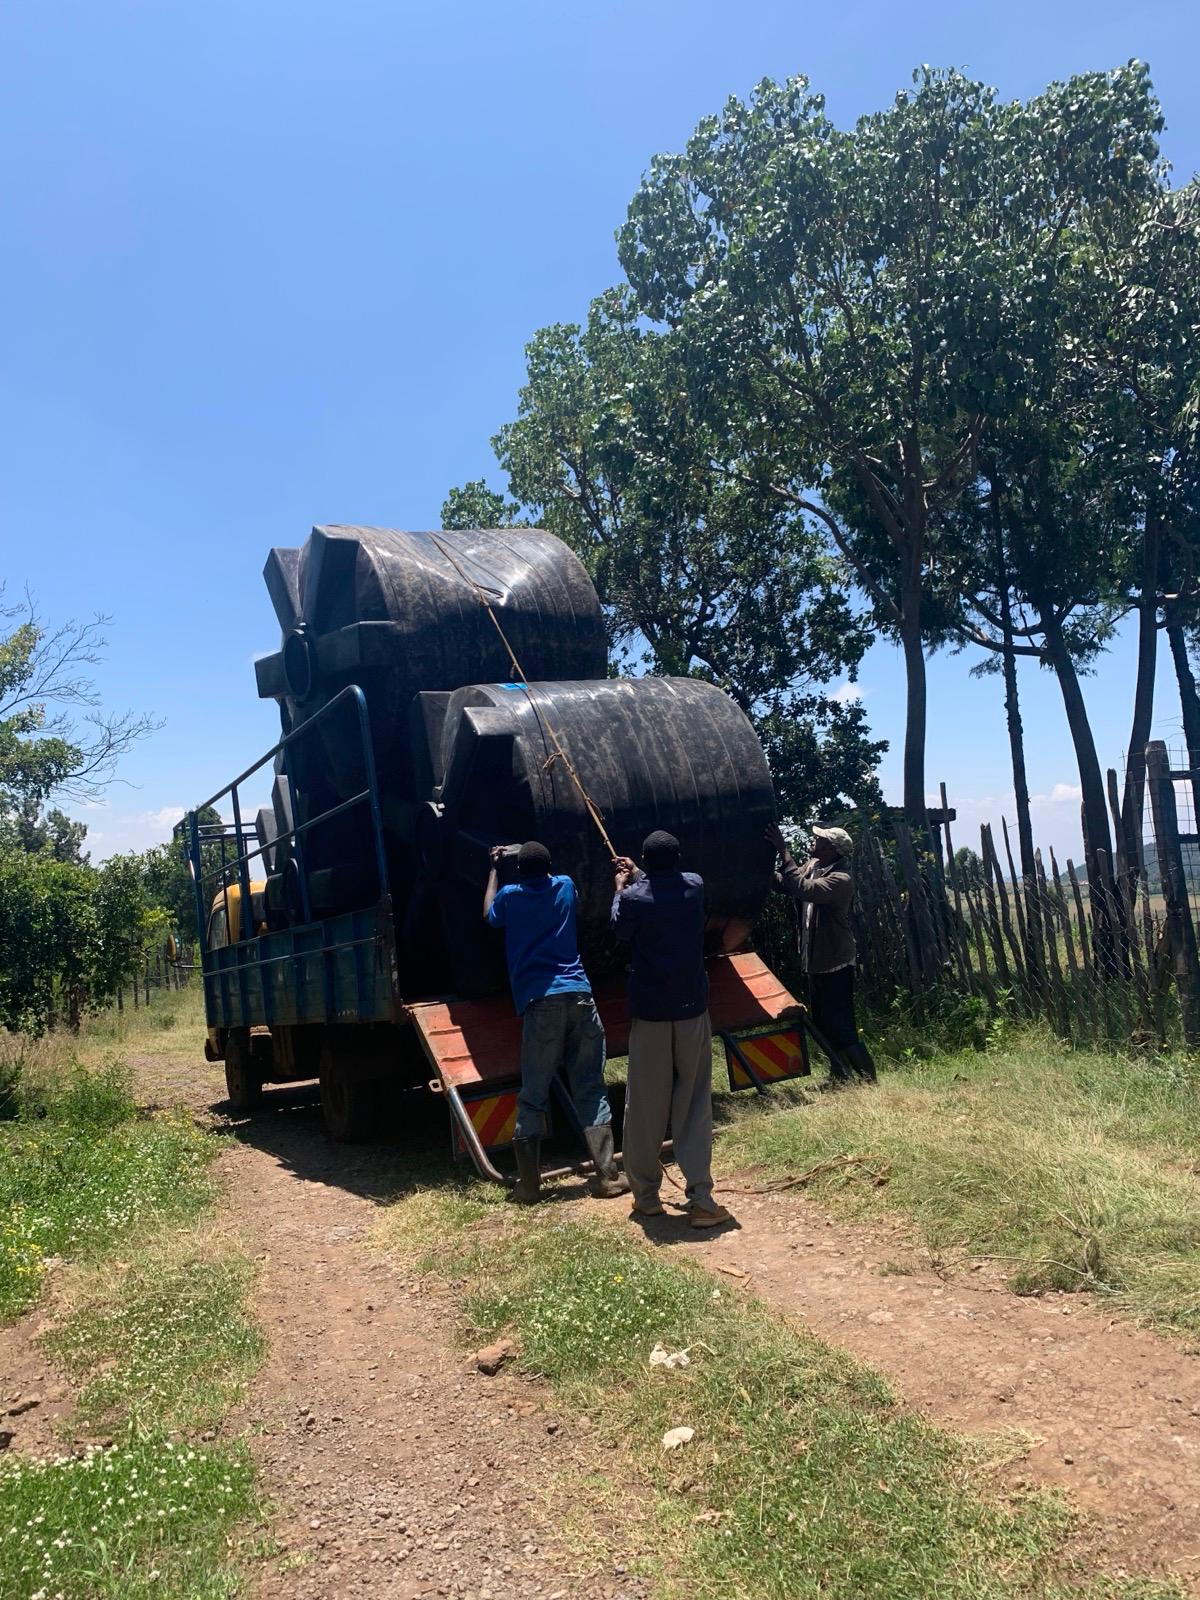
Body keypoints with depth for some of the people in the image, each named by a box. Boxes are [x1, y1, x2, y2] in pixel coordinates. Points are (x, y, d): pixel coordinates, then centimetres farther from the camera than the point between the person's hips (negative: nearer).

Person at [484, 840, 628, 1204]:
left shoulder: (509, 896, 7)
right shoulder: (565, 887, 13)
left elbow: (489, 915, 31)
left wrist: (494, 868, 39)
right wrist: (540, 861, 51)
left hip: (539, 1003, -2)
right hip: (579, 996, 2)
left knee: (532, 1097, 5)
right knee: (591, 1090, 5)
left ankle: (528, 1184, 6)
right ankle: (606, 1176, 2)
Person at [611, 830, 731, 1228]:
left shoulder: (633, 897, -10)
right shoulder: (695, 886, 0)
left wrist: (621, 887, 23)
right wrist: (636, 877, 35)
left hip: (649, 1011, -2)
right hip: (692, 1008, 2)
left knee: (646, 1105, 8)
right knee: (695, 1104, 6)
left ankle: (645, 1196, 17)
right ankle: (700, 1199, 1)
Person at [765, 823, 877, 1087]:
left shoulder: (841, 879, -24)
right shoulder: (812, 865, 3)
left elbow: (803, 888, -36)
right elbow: (785, 883, 2)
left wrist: (783, 852, -34)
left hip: (835, 964, -9)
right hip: (815, 960, 9)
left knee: (841, 1027, -6)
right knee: (823, 1025, 18)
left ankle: (867, 1080, 6)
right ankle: (840, 1077, 31)